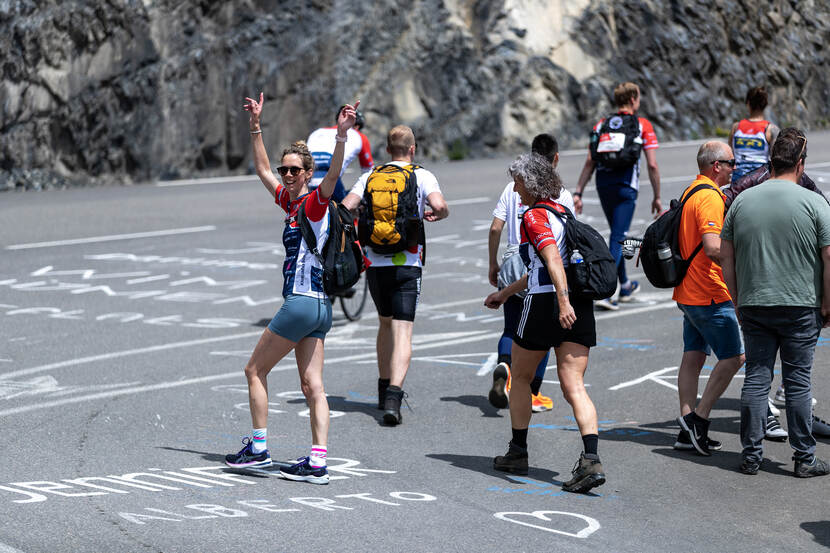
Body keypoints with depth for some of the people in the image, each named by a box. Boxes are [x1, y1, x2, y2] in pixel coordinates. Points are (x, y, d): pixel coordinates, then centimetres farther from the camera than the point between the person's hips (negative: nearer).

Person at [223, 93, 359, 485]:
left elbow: (333, 176, -28)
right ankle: (317, 463, -1)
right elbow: (263, 169, 26)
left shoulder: (315, 203, -9)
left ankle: (258, 448, 11)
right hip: (318, 308, 9)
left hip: (303, 302, -9)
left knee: (255, 370, 4)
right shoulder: (289, 202, 14)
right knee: (312, 386, 2)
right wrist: (256, 126, 22)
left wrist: (341, 135, -40)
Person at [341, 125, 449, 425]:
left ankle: (384, 389, 29)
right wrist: (438, 214, 5)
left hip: (374, 262, 3)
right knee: (402, 332, -7)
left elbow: (344, 209, -4)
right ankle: (393, 398, -24)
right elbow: (439, 205, -17)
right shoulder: (422, 176, -1)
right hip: (407, 263, -3)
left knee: (385, 323, 24)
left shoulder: (370, 176, 7)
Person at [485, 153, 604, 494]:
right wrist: (505, 293, 39)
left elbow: (552, 260, -22)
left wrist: (562, 301, -33)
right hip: (580, 307, 7)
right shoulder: (561, 212, 21)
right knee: (573, 386, -2)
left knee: (520, 377, 15)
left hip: (546, 303, -7)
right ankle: (591, 461, -19)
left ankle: (517, 452, 25)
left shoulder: (534, 216, -6)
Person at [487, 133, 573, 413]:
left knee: (511, 329, 11)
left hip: (513, 263, 2)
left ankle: (503, 366, -20)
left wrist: (493, 264, 12)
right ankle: (532, 394, 8)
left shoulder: (513, 187, 5)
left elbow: (495, 229, 2)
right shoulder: (561, 194, -3)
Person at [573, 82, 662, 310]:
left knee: (617, 234, 21)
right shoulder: (642, 126, 1)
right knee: (618, 237, -5)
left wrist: (578, 192, 7)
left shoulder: (602, 125, 12)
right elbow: (652, 165, -3)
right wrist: (657, 197, 5)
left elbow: (590, 162, 6)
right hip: (626, 186, -5)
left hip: (603, 186, 5)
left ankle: (624, 286, 33)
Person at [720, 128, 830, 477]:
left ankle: (751, 456, 8)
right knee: (797, 381, 2)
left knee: (756, 379, 7)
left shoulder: (742, 201, 6)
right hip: (801, 307, -3)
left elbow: (726, 257, 9)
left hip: (753, 306, 3)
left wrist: (738, 301, 16)